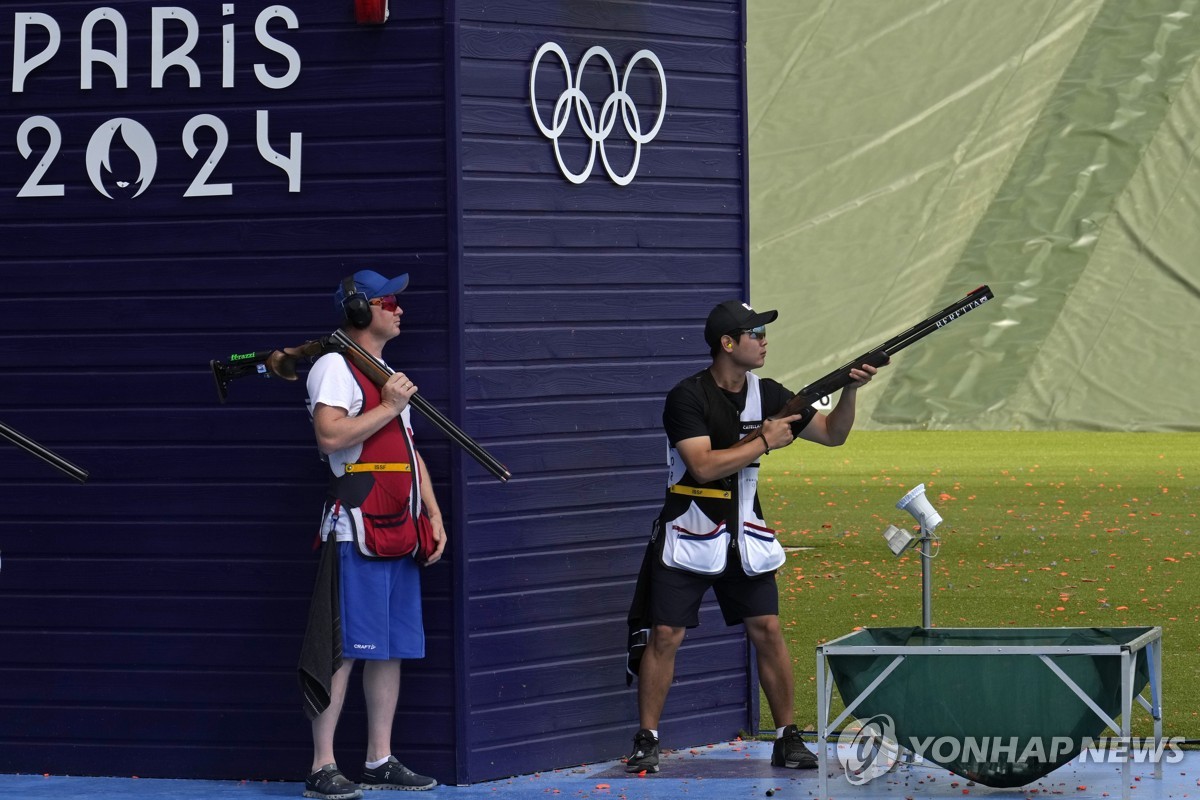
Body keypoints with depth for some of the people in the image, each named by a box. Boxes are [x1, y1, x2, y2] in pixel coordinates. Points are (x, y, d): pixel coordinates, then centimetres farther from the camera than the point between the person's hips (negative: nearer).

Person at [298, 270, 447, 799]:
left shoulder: (388, 373, 22)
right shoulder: (335, 367, -6)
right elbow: (330, 436, -22)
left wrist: (433, 515, 16)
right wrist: (388, 408, -14)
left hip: (399, 533, 9)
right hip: (356, 531, -9)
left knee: (391, 649, 9)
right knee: (344, 650, -11)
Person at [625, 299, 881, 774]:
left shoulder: (768, 395, 2)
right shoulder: (688, 397, -15)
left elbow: (832, 434, 8)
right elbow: (704, 466, -25)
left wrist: (850, 391, -9)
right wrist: (765, 442, -22)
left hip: (744, 538, 5)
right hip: (688, 537, -5)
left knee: (768, 631, -1)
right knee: (665, 636, -6)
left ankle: (787, 739, 7)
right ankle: (645, 742, 3)